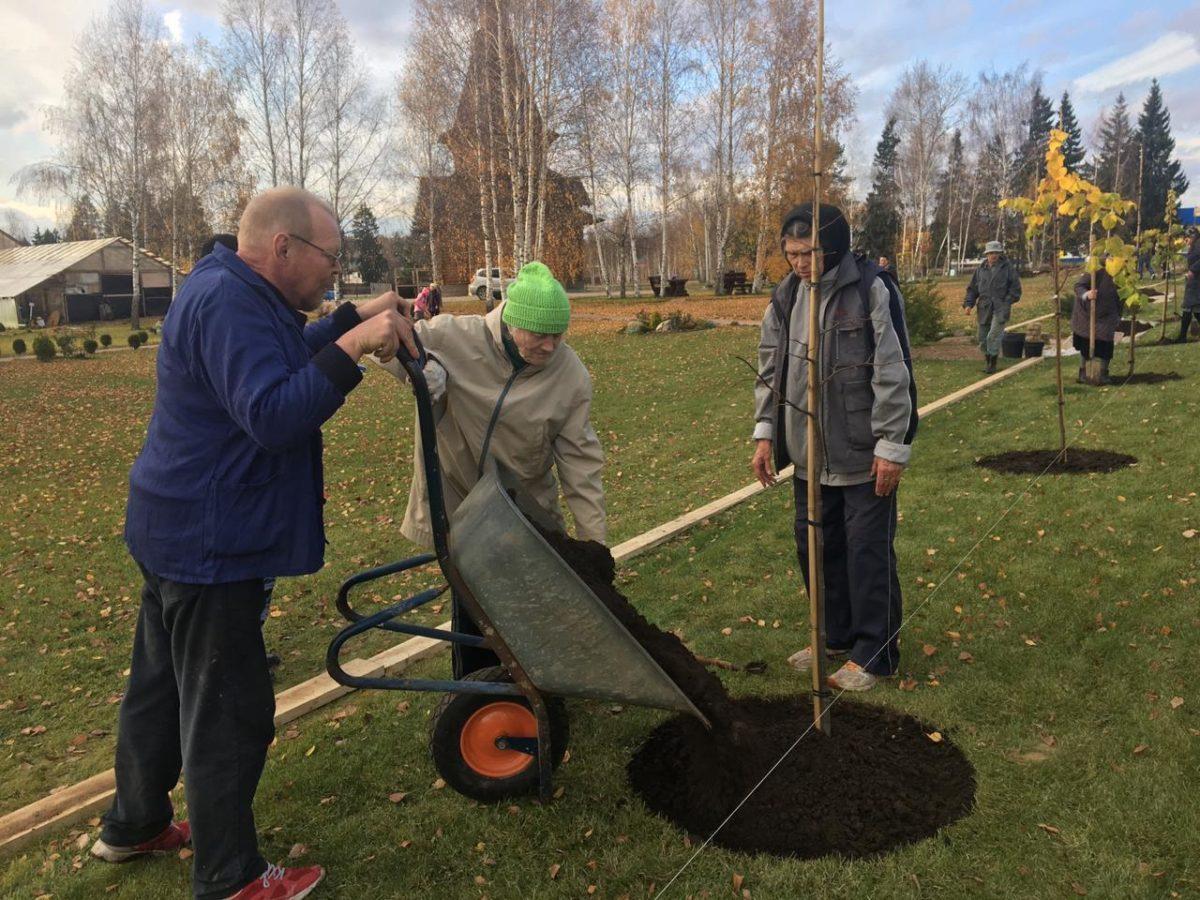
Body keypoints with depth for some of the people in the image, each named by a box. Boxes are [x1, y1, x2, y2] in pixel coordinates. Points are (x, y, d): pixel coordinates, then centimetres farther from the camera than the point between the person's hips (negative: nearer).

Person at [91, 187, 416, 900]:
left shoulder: (232, 292, 11)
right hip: (210, 545, -11)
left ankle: (134, 825, 43)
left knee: (164, 685, 24)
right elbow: (274, 417, -32)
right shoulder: (227, 302, -23)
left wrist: (356, 317, 14)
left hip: (184, 536, 11)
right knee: (229, 709, 2)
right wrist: (351, 346, -35)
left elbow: (289, 356, 25)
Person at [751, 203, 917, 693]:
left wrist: (892, 446, -14)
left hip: (863, 454, -6)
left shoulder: (872, 289, -13)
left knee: (867, 552, 2)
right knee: (814, 545, 15)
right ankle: (838, 637, 34)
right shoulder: (786, 295, 6)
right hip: (809, 454, 7)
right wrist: (765, 433, 7)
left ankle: (874, 653, 19)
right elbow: (770, 369, 13)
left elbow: (894, 373, -13)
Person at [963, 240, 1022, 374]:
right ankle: (988, 361, 25)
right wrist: (968, 303, 3)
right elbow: (972, 288, 16)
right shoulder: (981, 270, 12)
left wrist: (1007, 302, -10)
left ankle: (993, 364, -4)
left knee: (994, 336, -14)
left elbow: (1015, 288, 3)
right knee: (983, 339, 6)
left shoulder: (1008, 268, 3)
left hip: (1000, 308, -4)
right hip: (984, 308, 4)